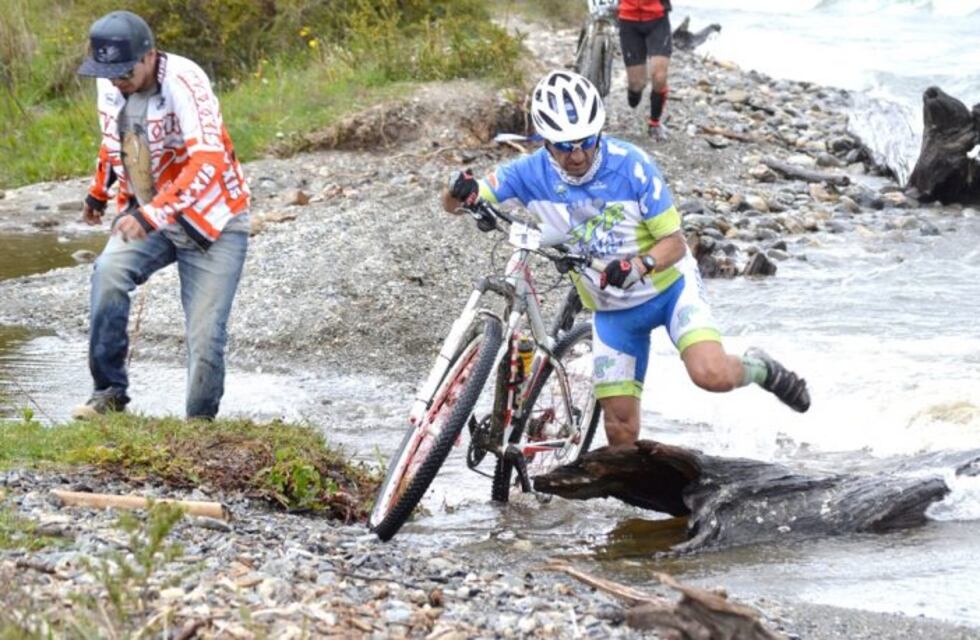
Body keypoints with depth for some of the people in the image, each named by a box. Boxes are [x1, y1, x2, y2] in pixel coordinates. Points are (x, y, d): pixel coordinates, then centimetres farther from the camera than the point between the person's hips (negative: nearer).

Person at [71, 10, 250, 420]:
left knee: (205, 337, -10)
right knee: (108, 272, -25)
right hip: (145, 214, 5)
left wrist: (151, 214, -45)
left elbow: (207, 160, -38)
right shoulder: (109, 85, -4)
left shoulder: (184, 82, -26)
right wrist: (98, 193, 31)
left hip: (209, 220, -5)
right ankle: (109, 392, -14)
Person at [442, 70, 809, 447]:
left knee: (712, 375, -27)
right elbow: (454, 204, -11)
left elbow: (674, 243, -19)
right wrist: (460, 191, -36)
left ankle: (759, 369, 5)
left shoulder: (630, 165, -24)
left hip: (668, 286, -3)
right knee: (621, 430, -1)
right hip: (612, 311, 3)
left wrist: (638, 266, -40)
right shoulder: (533, 174, -16)